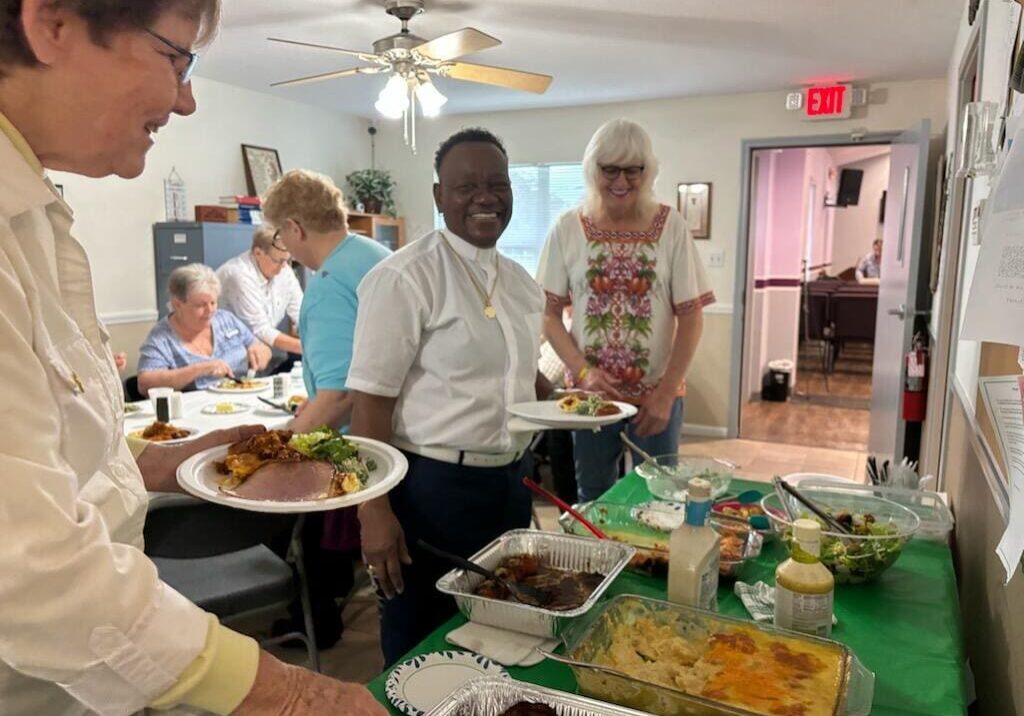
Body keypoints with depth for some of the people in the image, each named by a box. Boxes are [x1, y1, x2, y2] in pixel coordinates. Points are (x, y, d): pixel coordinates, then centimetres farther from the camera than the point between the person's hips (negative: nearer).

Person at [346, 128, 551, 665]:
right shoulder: (404, 277, -15)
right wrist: (374, 513, -19)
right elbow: (371, 401, -16)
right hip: (432, 488, -7)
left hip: (511, 482, 7)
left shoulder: (520, 281, 8)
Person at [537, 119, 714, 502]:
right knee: (593, 498, 16)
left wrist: (666, 392, -10)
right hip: (590, 391, 1)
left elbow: (691, 315, -3)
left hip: (656, 393, 0)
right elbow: (549, 314, -1)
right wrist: (583, 371, -14)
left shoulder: (671, 227, -3)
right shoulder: (567, 228, -2)